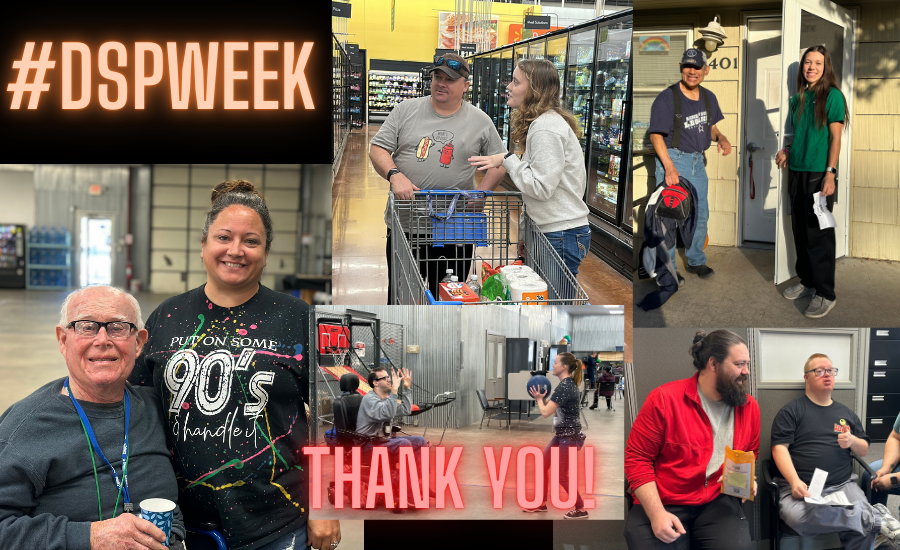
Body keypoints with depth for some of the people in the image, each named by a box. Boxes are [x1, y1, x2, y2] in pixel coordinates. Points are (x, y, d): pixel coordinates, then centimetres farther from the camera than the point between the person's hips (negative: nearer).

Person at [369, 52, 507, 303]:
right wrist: (395, 176, -18)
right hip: (404, 225, 1)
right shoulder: (406, 110, 4)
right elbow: (377, 149, 2)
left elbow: (498, 163, 9)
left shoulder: (480, 121, 3)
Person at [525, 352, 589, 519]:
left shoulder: (564, 386, -21)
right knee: (542, 465, 13)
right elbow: (555, 410, 16)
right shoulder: (568, 384, 10)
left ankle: (581, 509, 11)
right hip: (562, 435, 10)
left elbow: (545, 412, -23)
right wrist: (543, 398, 4)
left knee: (562, 476, -1)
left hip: (570, 438, -10)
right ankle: (541, 503, 24)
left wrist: (539, 399, -4)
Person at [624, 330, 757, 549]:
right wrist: (656, 513, -17)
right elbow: (636, 459, -7)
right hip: (661, 504, -2)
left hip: (718, 502, 3)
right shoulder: (664, 399, -8)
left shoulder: (749, 406, 4)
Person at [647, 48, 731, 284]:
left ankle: (695, 261, 31)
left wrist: (721, 138, -6)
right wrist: (669, 167, -26)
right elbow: (656, 135, -16)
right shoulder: (667, 99, -15)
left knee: (700, 213, 14)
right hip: (673, 158, -7)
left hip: (697, 161, 7)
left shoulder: (708, 98, 6)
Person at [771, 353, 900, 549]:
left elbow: (864, 450, 25)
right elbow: (779, 448, -3)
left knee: (863, 529, -31)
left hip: (843, 486, 2)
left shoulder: (846, 413, 22)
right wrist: (794, 481, -18)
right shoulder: (791, 411, 7)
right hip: (803, 487, -2)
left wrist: (852, 441, 0)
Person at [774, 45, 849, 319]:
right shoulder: (798, 98, 13)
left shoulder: (832, 95, -6)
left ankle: (825, 294, -1)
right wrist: (787, 150, 4)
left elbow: (835, 137, -10)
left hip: (819, 173, -7)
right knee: (800, 231, 12)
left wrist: (831, 173, -17)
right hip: (797, 172, 7)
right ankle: (807, 281, 25)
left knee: (819, 234, -6)